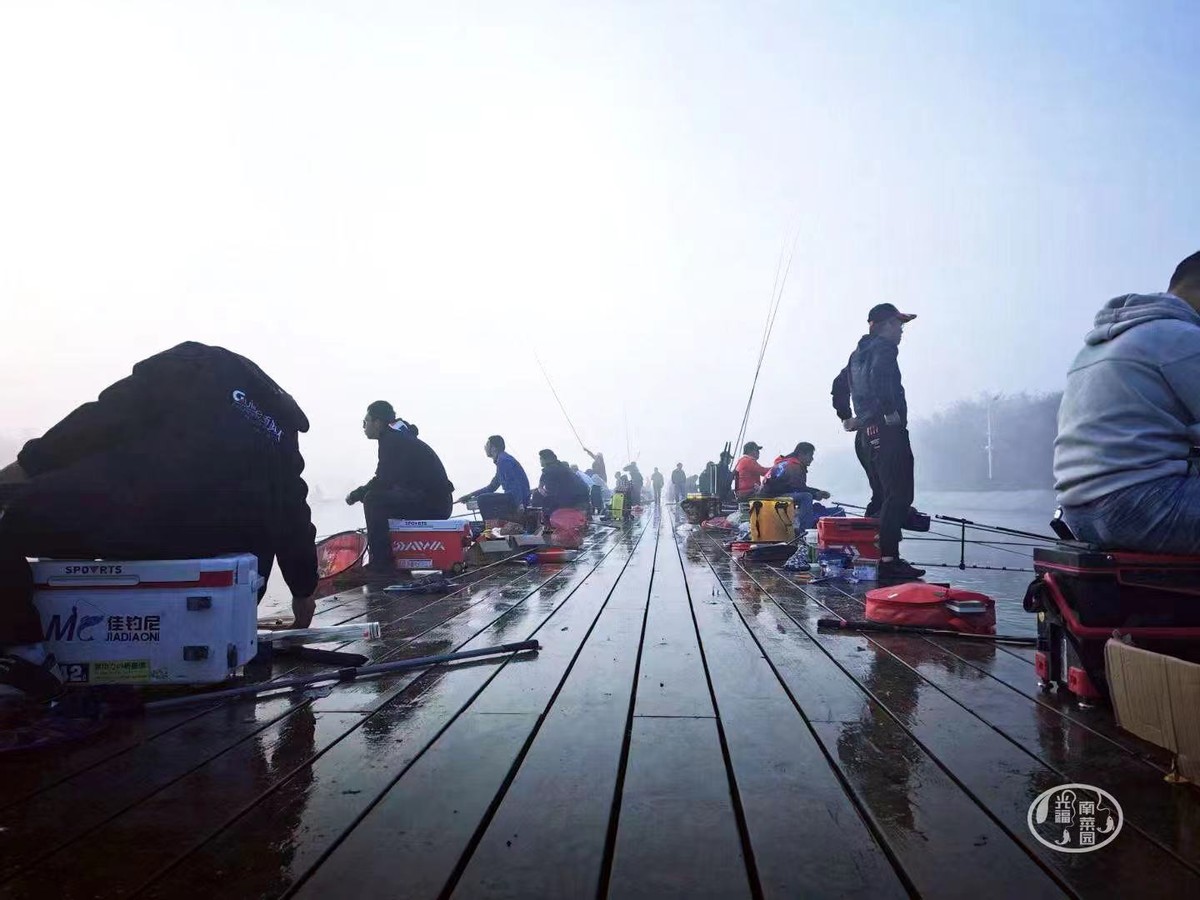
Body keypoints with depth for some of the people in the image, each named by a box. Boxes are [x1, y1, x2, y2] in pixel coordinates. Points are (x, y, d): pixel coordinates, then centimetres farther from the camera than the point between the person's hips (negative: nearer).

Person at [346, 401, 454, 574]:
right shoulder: (399, 436, 19)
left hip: (433, 504, -10)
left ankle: (381, 564, -12)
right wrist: (361, 493, 11)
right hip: (438, 502, 10)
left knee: (373, 500, -15)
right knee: (380, 498, 23)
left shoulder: (391, 441, -11)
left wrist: (356, 495, -3)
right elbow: (387, 481, 21)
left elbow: (383, 481, -17)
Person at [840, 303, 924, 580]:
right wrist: (891, 411, -22)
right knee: (899, 495, -11)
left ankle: (885, 556, 15)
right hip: (889, 430, -10)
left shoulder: (859, 352, 22)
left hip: (870, 431, 10)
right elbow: (878, 376, -27)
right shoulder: (884, 347, -6)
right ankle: (889, 560, -13)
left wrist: (855, 417, 24)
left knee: (886, 495, 13)